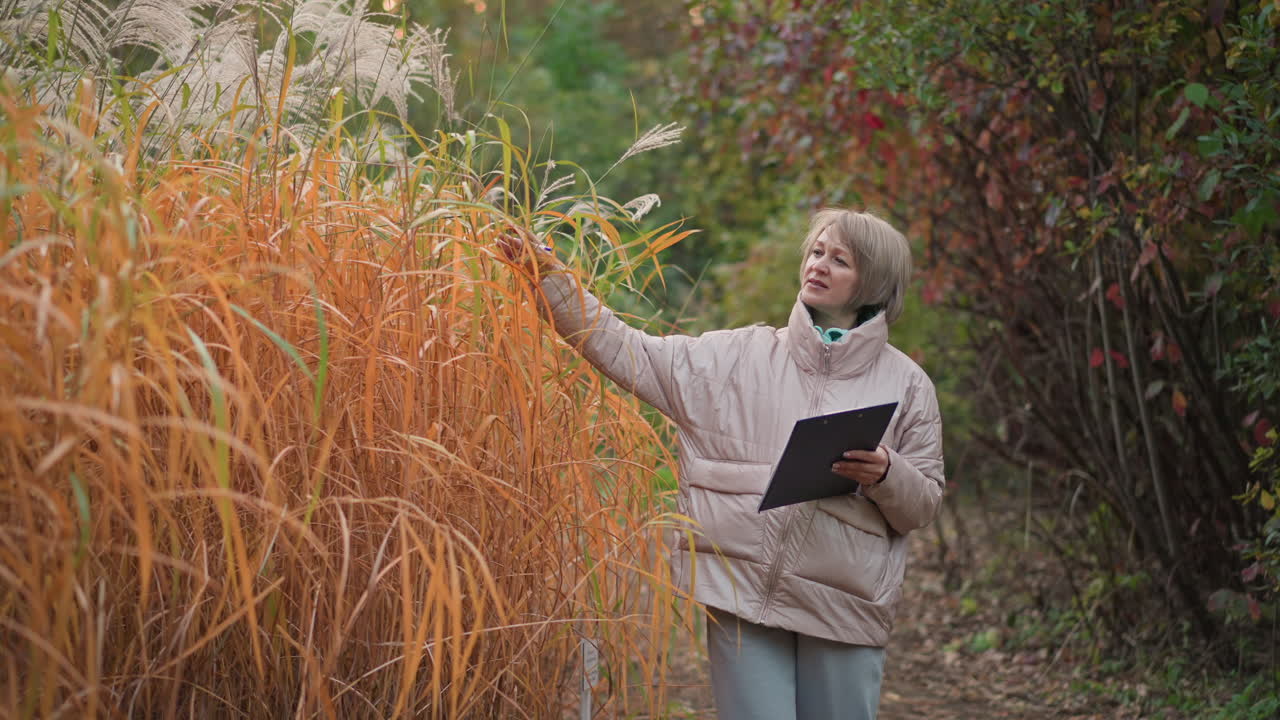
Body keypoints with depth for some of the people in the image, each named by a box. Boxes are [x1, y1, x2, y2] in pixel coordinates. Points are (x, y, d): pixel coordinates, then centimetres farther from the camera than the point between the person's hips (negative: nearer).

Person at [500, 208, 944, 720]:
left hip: (845, 608, 0)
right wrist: (551, 275, -6)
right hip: (744, 596, 0)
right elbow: (625, 350, 2)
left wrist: (885, 475, -15)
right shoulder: (740, 355, 7)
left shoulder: (905, 383, 6)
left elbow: (923, 505, 7)